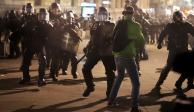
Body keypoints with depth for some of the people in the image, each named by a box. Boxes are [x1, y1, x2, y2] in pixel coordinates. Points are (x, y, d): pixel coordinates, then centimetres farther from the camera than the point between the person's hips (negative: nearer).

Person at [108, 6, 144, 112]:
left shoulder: (119, 24, 8)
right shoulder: (135, 25, -6)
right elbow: (141, 41, 1)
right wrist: (136, 49, 19)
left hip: (117, 55, 6)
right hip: (128, 56, -6)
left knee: (120, 76, 29)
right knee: (136, 83, 1)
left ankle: (111, 100, 32)